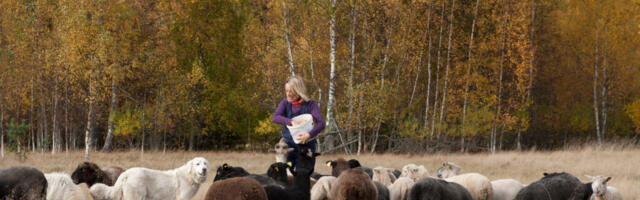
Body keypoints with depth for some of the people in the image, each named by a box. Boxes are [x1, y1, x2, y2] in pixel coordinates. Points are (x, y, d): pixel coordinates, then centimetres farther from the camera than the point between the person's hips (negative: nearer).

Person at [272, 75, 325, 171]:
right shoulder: (285, 103, 5)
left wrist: (309, 135, -34)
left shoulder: (310, 104, -5)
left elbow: (321, 123, -16)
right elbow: (275, 117, -11)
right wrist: (291, 122, -26)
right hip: (288, 145, 3)